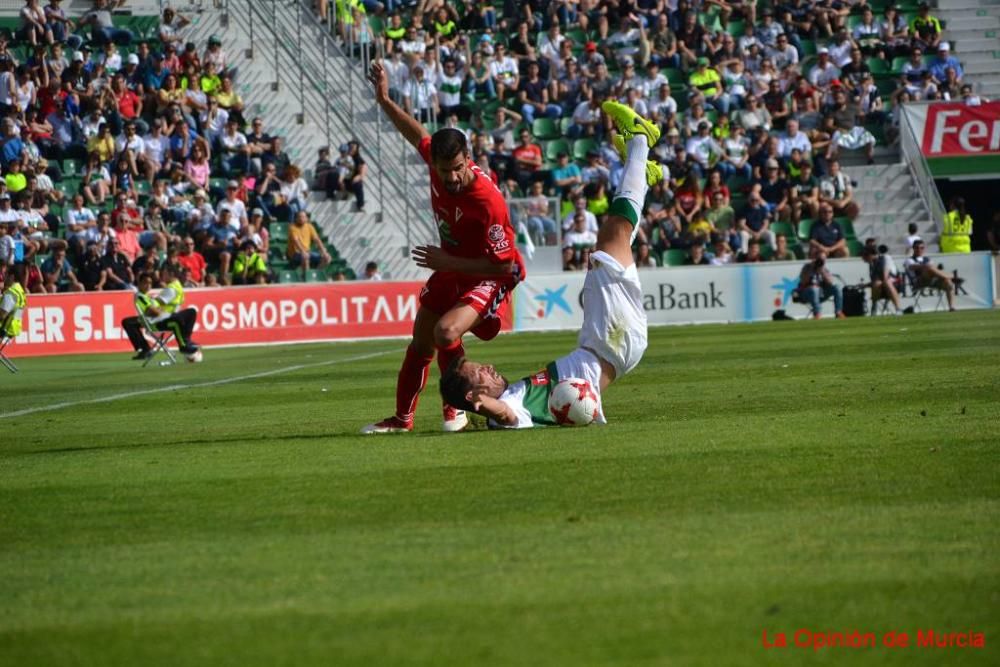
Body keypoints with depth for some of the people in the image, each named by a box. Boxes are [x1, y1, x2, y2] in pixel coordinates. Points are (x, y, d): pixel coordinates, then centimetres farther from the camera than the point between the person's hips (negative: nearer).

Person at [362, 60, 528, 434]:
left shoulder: (488, 202, -35)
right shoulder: (437, 161, -16)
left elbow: (503, 264, -29)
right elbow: (418, 135, 9)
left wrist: (447, 262, -29)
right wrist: (385, 101, 12)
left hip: (488, 278, -8)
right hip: (450, 268, 8)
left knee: (446, 332, -30)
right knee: (420, 343, 15)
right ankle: (402, 418, 33)